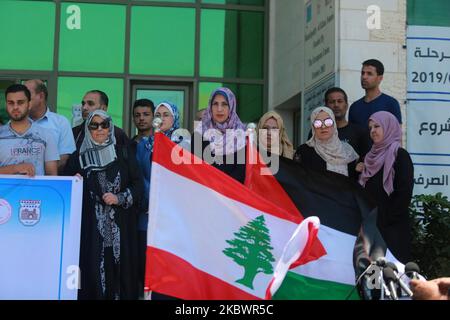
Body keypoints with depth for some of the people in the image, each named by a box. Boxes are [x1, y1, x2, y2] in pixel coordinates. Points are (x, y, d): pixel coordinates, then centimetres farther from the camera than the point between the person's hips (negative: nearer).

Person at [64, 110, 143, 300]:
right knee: (92, 269, -6)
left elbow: (138, 185, 6)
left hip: (120, 226, 0)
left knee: (119, 269, -4)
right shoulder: (78, 158, 10)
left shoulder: (124, 153, 9)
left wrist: (120, 198, -9)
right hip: (90, 227, 0)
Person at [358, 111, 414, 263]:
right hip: (371, 225, 7)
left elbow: (404, 193, -13)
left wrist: (387, 220, -14)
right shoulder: (372, 156, 16)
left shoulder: (400, 155, -5)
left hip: (393, 227, -7)